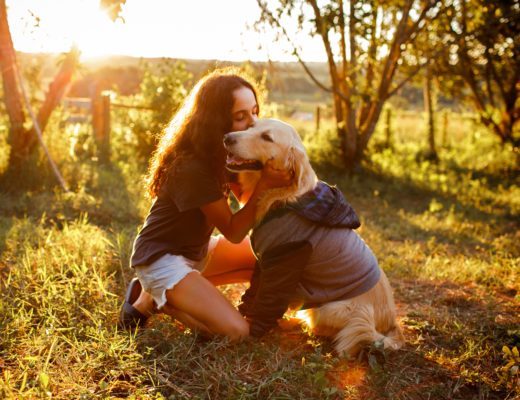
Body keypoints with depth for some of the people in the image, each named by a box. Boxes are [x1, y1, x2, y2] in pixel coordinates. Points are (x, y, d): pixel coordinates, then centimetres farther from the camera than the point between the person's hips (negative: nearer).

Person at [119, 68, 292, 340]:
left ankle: (182, 293, 7)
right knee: (236, 332, -20)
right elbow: (234, 232, -21)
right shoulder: (191, 167, -27)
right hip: (161, 257, -9)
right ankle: (151, 300, 0)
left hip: (196, 251, 9)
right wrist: (265, 185, -31)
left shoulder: (222, 153, -1)